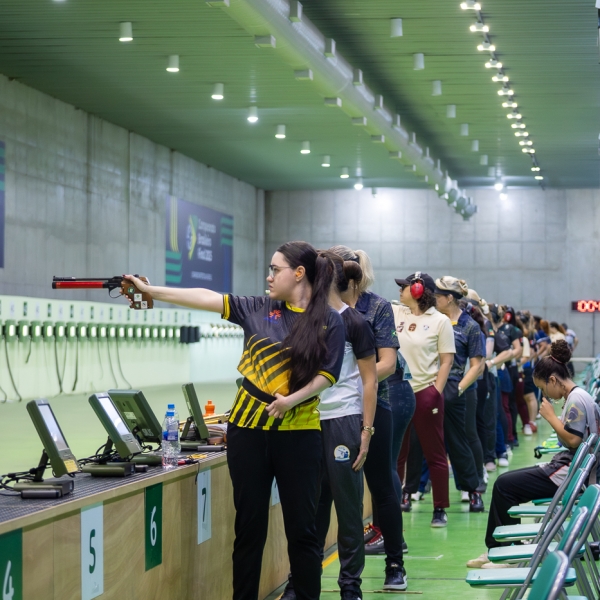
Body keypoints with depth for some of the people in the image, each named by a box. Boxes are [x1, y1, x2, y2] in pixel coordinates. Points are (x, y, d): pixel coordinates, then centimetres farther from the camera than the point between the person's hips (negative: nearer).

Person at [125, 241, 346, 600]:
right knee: (250, 525, 7)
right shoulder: (258, 309, 6)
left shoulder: (330, 321, -2)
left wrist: (293, 399, -21)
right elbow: (207, 298, 2)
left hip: (298, 433, -2)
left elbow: (328, 375, -5)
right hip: (248, 427, 2)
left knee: (302, 528, 2)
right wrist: (152, 291, -1)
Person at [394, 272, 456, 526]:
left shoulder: (440, 321, -3)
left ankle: (440, 509, 10)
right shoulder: (395, 313, 8)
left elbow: (446, 361, -5)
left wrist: (436, 392, -12)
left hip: (425, 392, -4)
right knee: (396, 454, 9)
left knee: (434, 453, 4)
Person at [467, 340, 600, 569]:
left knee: (503, 485, -7)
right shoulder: (580, 396, 14)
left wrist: (551, 416, -13)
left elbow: (573, 440, -23)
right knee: (505, 482, 12)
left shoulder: (576, 400, -17)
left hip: (567, 476, -11)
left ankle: (502, 548, 4)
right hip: (568, 470, 11)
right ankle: (497, 549, 12)